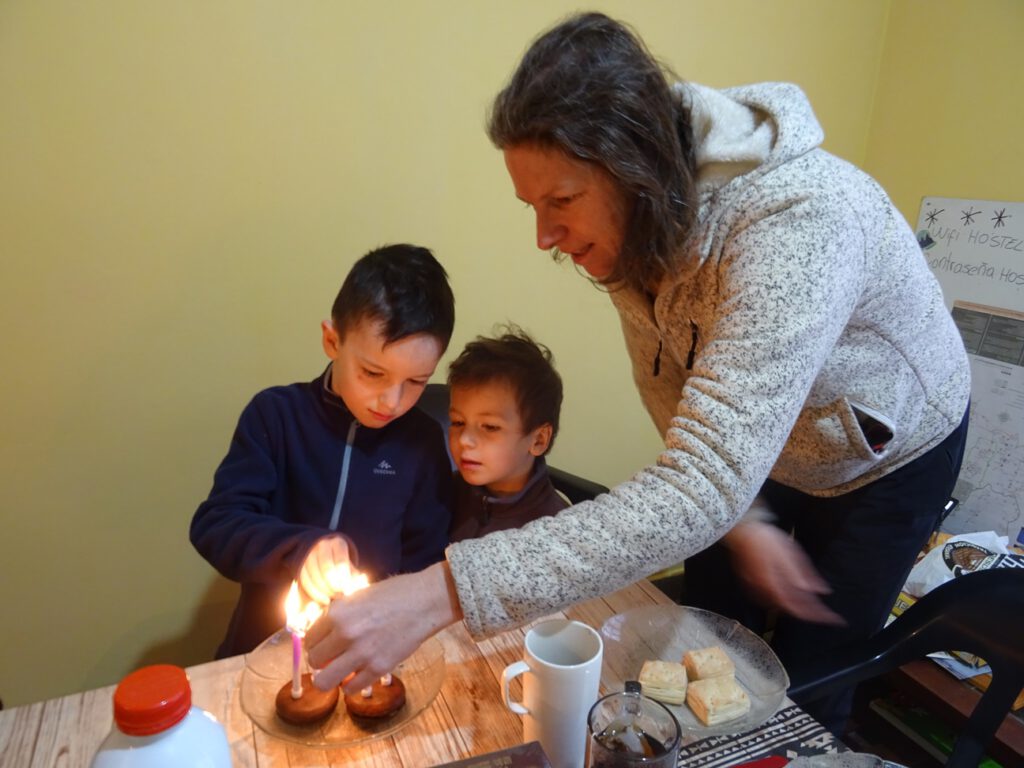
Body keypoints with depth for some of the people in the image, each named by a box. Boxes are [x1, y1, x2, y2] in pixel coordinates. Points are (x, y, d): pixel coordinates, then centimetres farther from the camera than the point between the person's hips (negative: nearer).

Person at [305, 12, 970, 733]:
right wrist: (742, 520, -16)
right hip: (752, 445, 5)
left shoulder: (797, 222, -41)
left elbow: (703, 491, -48)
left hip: (886, 454, -4)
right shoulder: (636, 225, -19)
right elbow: (674, 391, -6)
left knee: (803, 683, 9)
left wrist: (442, 592, -52)